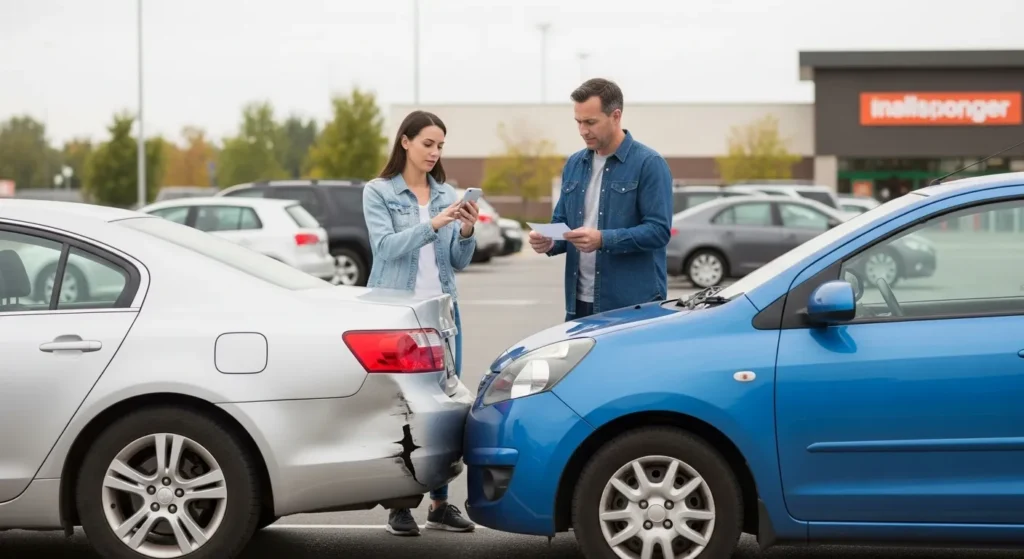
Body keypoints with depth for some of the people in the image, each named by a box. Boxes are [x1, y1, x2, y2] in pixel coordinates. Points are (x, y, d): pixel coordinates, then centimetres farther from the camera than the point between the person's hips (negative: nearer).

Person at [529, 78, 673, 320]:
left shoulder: (649, 164, -7)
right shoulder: (574, 164, 14)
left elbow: (659, 230, -14)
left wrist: (603, 239, -25)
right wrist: (549, 241, -5)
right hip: (580, 303, 6)